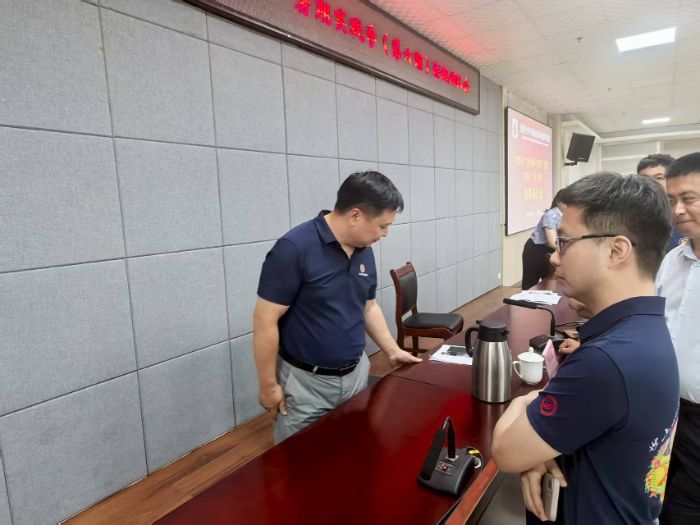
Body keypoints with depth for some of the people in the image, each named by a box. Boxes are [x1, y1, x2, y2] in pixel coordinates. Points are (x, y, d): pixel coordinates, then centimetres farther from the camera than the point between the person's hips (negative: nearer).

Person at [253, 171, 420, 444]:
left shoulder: (364, 251, 1)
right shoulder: (294, 248, -21)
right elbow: (265, 321, -18)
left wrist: (393, 351, 11)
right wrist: (269, 385, -13)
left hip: (356, 374, 6)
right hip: (306, 383, -6)